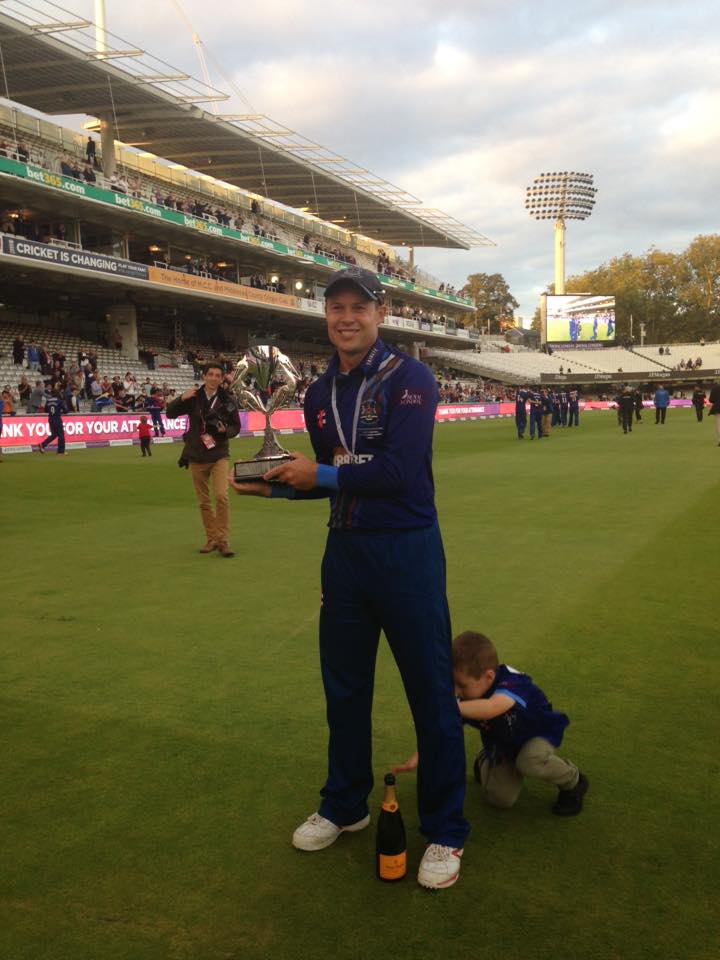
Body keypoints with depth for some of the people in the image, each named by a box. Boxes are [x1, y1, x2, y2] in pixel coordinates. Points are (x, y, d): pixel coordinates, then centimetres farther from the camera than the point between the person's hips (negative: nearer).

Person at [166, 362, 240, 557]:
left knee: (222, 496, -17)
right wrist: (181, 399, -18)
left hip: (219, 455, -2)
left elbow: (236, 426, 6)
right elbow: (170, 413, 0)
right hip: (196, 456, 2)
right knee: (203, 502, 8)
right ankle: (212, 539, 21)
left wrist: (226, 431, -16)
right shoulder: (194, 398, 0)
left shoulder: (228, 400, -1)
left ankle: (223, 540, -8)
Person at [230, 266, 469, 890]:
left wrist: (323, 474, -16)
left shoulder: (409, 378, -12)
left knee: (431, 691, 3)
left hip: (407, 551, -7)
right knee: (344, 686, 18)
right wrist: (277, 486, 2)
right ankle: (345, 807, 38)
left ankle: (446, 832, 20)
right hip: (345, 551, 7)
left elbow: (401, 471, -23)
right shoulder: (321, 394, 9)